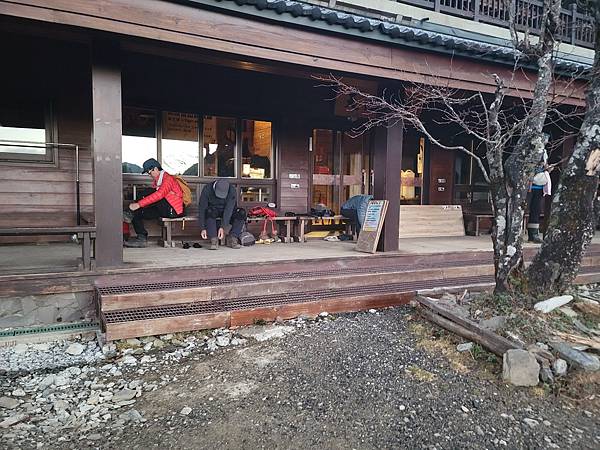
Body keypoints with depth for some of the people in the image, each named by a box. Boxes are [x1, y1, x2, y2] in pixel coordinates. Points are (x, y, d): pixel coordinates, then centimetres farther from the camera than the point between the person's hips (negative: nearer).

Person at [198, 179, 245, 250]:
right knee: (209, 211, -36)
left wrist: (222, 227, -36)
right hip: (213, 211, -1)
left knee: (241, 213, -28)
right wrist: (203, 228, -27)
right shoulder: (207, 189, -23)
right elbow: (202, 209, -21)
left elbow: (228, 210, -28)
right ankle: (214, 240, -34)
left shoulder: (232, 190, -23)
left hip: (228, 212, 1)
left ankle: (232, 238, -24)